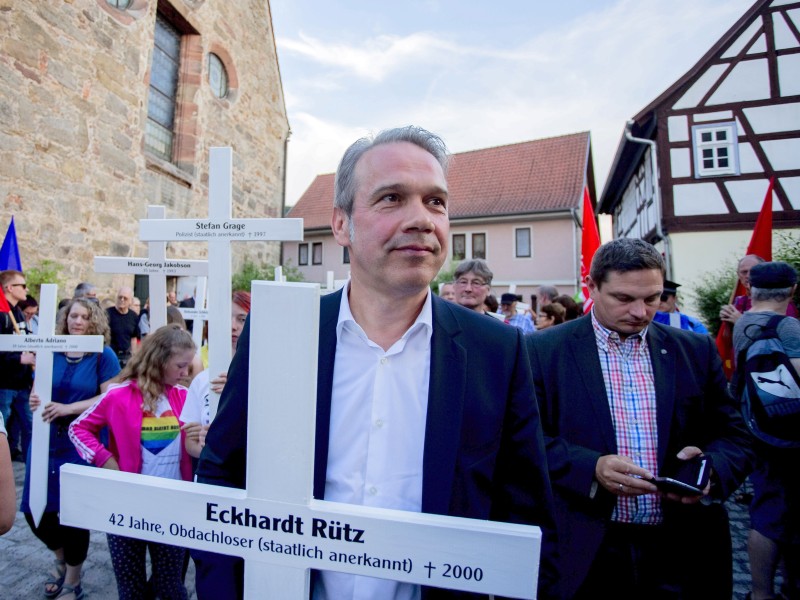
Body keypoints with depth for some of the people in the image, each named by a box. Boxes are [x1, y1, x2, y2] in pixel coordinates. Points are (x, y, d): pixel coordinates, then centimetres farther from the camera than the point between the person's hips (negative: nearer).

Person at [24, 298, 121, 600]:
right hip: (46, 441, 4)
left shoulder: (103, 355, -9)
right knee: (34, 510, 9)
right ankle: (62, 559, 42)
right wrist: (35, 401, -14)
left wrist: (68, 408, -22)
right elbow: (36, 391, 8)